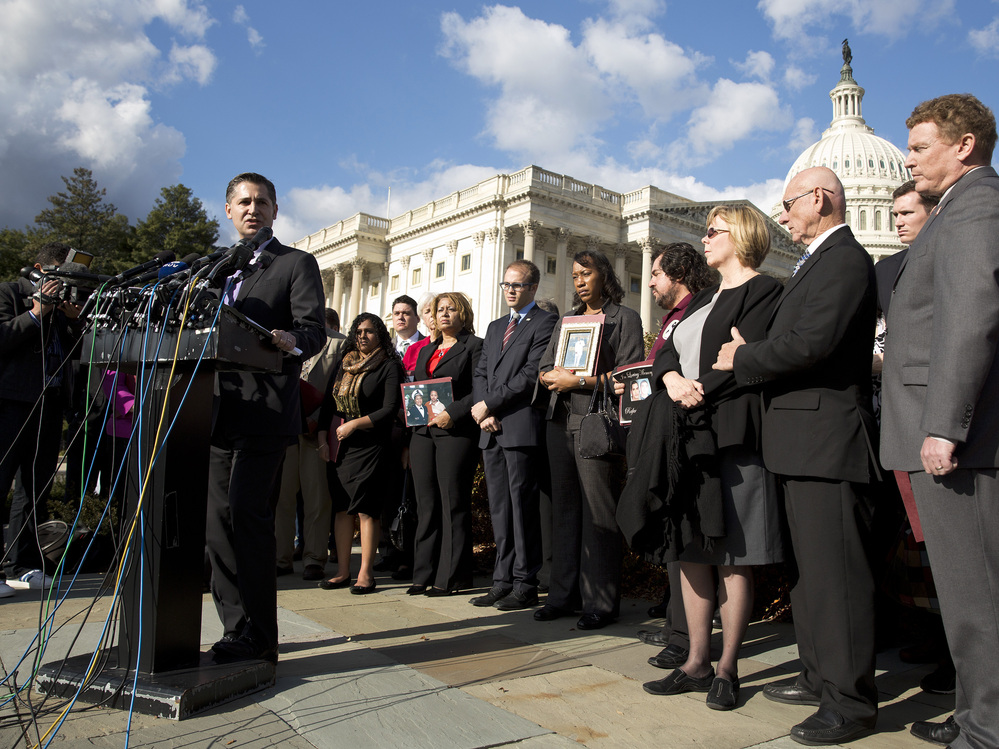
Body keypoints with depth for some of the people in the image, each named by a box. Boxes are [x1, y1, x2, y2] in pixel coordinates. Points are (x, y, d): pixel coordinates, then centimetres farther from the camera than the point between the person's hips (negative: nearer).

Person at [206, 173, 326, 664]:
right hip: (217, 413, 6)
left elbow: (314, 329, -8)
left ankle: (258, 637, -3)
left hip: (264, 413, -6)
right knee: (217, 524, 6)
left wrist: (292, 340, -29)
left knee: (246, 515, -12)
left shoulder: (296, 264, 6)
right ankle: (236, 631, 16)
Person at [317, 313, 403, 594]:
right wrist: (323, 437, 7)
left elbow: (390, 410, -11)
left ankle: (366, 574, 4)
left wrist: (354, 424, -12)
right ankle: (342, 571, 15)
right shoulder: (344, 364, 14)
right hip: (343, 445, 5)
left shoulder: (390, 367, -4)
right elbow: (329, 402, 16)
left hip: (373, 446, -5)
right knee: (342, 507, 7)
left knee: (366, 508, -4)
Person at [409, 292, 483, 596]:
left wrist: (453, 413, -18)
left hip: (456, 432, -6)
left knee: (453, 504, -3)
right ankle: (424, 574, 14)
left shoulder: (474, 346, 1)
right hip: (423, 432, 7)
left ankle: (450, 577, 4)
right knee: (426, 505, 7)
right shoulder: (426, 350, 23)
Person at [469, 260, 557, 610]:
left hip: (521, 427, -7)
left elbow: (531, 374, -12)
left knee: (523, 507, -4)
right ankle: (503, 582, 16)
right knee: (499, 509, 9)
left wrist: (488, 404, -10)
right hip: (491, 431, 7)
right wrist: (483, 414, -1)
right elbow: (480, 373, 17)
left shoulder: (546, 323, -1)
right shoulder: (495, 328, 23)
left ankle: (525, 585, 4)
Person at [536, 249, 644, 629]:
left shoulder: (625, 318, 4)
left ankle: (601, 602, 3)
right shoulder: (566, 321, 22)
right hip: (561, 422, 6)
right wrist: (556, 378, -6)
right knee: (564, 508, 8)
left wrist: (579, 381, -12)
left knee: (598, 511, -5)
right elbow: (545, 370, 16)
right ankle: (564, 594, 16)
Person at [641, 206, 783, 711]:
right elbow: (667, 352, 13)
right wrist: (672, 379, -7)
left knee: (732, 556, -1)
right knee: (691, 551, 8)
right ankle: (697, 663, 18)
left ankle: (727, 669, 11)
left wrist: (696, 394, -11)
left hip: (731, 436, -8)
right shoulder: (704, 299, 24)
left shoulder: (764, 291, -2)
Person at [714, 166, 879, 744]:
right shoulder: (819, 262, 21)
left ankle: (850, 702, 6)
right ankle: (820, 676, 30)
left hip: (827, 439, -11)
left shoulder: (844, 259, -12)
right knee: (811, 567, 17)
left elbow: (811, 342, -24)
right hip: (808, 442, 11)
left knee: (835, 572, -5)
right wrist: (751, 355, 4)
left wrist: (743, 359, -11)